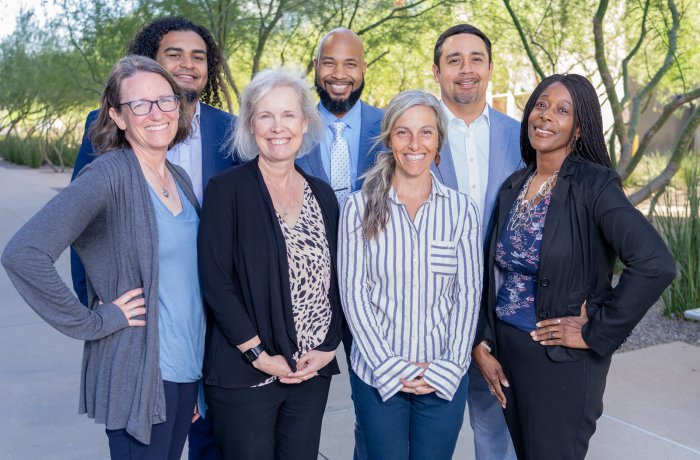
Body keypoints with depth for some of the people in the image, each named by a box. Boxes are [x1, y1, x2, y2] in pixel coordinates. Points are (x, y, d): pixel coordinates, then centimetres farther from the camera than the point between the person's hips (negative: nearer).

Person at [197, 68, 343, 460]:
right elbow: (216, 282, -11)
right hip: (245, 376, -4)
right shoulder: (228, 189, -6)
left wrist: (328, 347, -2)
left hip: (313, 373, 4)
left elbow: (335, 280, 10)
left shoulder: (322, 194, 8)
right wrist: (259, 355, -13)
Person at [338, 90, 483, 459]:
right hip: (377, 374, -1)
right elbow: (353, 293, -6)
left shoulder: (462, 209, -1)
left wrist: (449, 367, -8)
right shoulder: (360, 207, -5)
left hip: (444, 378, 1)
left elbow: (468, 294, 0)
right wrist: (390, 366, -11)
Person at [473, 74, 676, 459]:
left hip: (561, 358, -5)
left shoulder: (594, 185, -14)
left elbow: (656, 264, -26)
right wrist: (482, 344, 2)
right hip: (505, 348, 6)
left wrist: (595, 332, -19)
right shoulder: (513, 186, 4)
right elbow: (494, 272, 8)